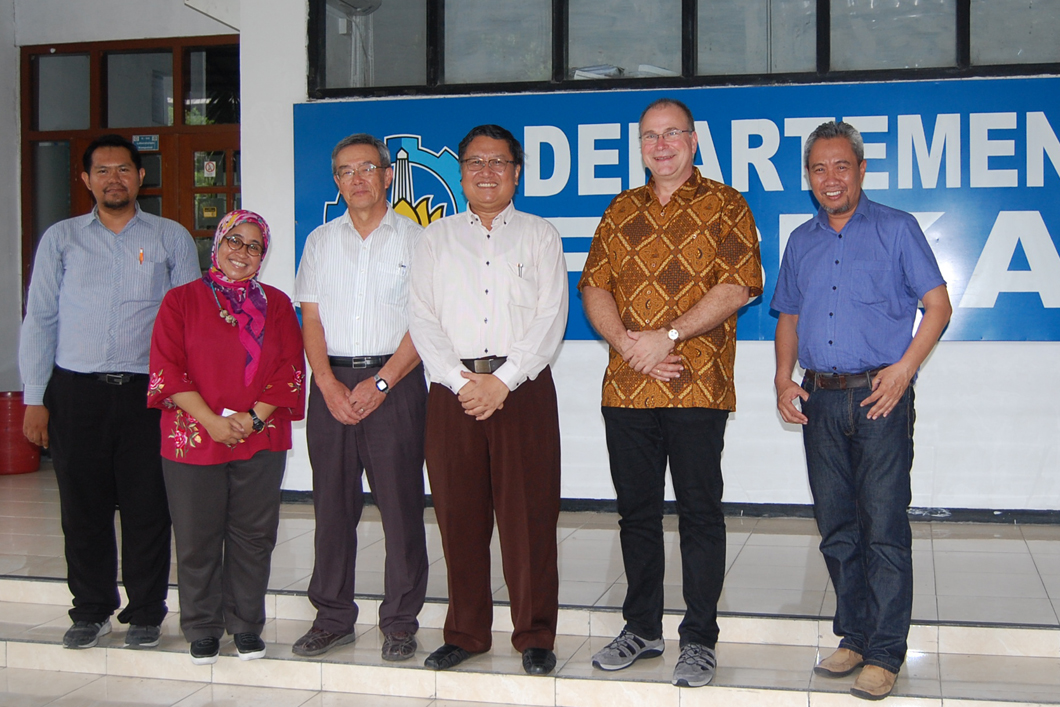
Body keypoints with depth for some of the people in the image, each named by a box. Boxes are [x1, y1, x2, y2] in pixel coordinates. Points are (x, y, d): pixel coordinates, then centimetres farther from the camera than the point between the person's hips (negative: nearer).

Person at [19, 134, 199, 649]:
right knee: (83, 507, 5)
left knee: (147, 507, 2)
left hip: (148, 390, -1)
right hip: (75, 391, 1)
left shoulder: (172, 238, 8)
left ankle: (145, 614, 15)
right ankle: (91, 611, 20)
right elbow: (39, 320, 9)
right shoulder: (60, 239, 11)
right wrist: (35, 399, 2)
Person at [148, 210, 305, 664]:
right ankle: (202, 630, 18)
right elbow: (166, 369, -3)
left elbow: (291, 368, 3)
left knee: (253, 536, 5)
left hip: (261, 438, 2)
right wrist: (211, 420, -13)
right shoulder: (182, 300, 4)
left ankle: (246, 626, 18)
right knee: (197, 538, 4)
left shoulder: (276, 304, 10)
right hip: (193, 439, -1)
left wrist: (253, 417, -10)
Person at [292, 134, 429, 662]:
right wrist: (329, 385, -5)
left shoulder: (414, 240, 3)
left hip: (394, 383, -3)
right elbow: (311, 320, 9)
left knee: (400, 503, -3)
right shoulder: (320, 241, 14)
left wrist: (380, 382, -13)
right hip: (331, 383, 3)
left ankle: (400, 622, 8)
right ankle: (332, 618, 17)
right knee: (332, 503, 6)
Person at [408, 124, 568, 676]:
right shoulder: (437, 238, 15)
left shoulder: (540, 236, 11)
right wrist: (461, 381, -8)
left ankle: (535, 636, 8)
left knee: (528, 516, -3)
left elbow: (550, 318, 0)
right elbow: (423, 319, 6)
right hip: (452, 390, 2)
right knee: (458, 516, 4)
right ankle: (465, 633, 17)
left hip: (523, 388, -2)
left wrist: (502, 381, -11)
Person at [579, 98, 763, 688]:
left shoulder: (724, 206, 2)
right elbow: (595, 286, 10)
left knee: (700, 513, 2)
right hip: (626, 389, 5)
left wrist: (667, 336, -15)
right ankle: (642, 628, 25)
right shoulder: (622, 211, 15)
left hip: (698, 389, -4)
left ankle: (700, 640, 12)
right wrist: (625, 341, -8)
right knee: (636, 511, 11)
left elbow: (736, 287, -9)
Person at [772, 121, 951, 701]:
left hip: (880, 397, -5)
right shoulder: (801, 242, 16)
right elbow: (789, 319, 22)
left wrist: (905, 366, -13)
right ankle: (853, 636, 21)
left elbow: (938, 305, 0)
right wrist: (784, 379, 7)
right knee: (837, 528, 9)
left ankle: (885, 654, 2)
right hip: (820, 401, 5)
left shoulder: (896, 229, 2)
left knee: (884, 529, -5)